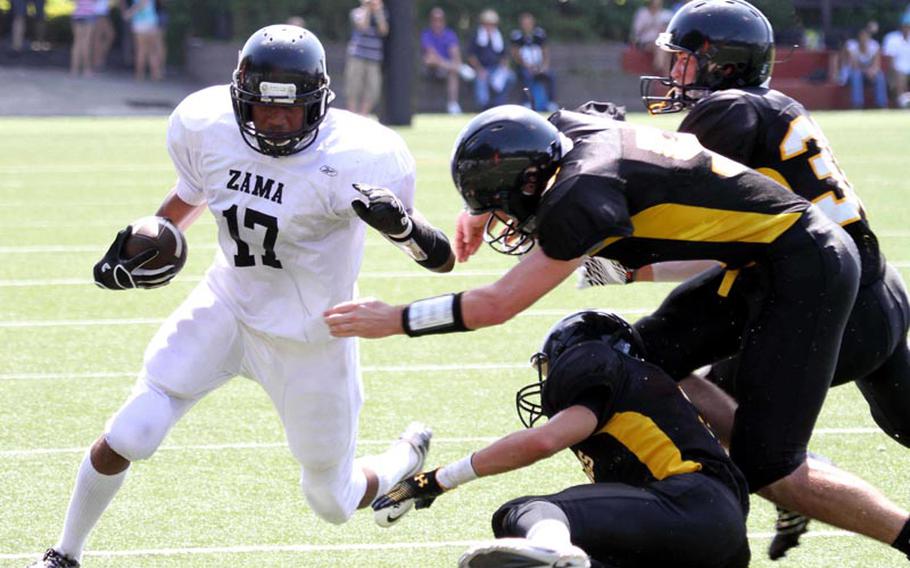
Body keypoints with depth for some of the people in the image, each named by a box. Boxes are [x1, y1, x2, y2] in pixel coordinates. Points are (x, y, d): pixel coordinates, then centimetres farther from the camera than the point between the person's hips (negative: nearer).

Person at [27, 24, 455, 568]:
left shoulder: (359, 158, -28)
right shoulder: (206, 127, -15)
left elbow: (441, 259, -19)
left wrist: (402, 223, -39)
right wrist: (139, 244, -2)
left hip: (311, 339, -3)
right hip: (228, 306, 3)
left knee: (333, 501, 13)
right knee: (124, 441, -7)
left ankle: (407, 459, 48)